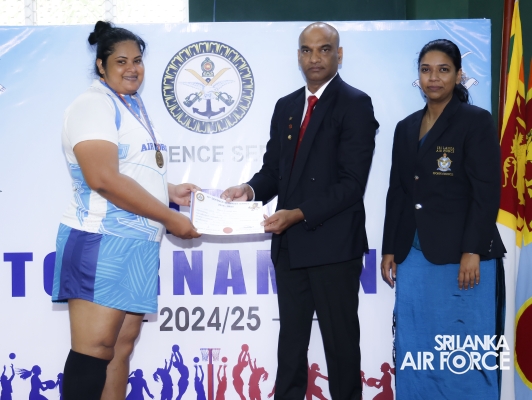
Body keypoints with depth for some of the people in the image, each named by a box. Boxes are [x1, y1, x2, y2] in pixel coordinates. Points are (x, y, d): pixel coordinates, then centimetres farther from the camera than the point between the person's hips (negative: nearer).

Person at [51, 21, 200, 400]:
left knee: (123, 346, 8)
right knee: (95, 349, -11)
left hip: (137, 244, 9)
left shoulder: (132, 109, 20)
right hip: (102, 241, -9)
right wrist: (170, 218, -16)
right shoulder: (95, 104, -8)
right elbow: (103, 179, -21)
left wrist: (171, 190, 13)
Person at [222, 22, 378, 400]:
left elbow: (352, 182, -17)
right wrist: (250, 189, -9)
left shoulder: (355, 104, -9)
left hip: (333, 244, -6)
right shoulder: (285, 106, 13)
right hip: (290, 243, 7)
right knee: (291, 338, 16)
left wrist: (300, 214, -24)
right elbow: (274, 170, 13)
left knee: (340, 340, 7)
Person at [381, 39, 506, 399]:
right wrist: (390, 250, 11)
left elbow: (487, 192, -10)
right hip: (414, 255, 6)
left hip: (461, 257, -6)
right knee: (413, 350, 8)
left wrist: (472, 252, -16)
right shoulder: (406, 128, 14)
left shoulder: (477, 122, -4)